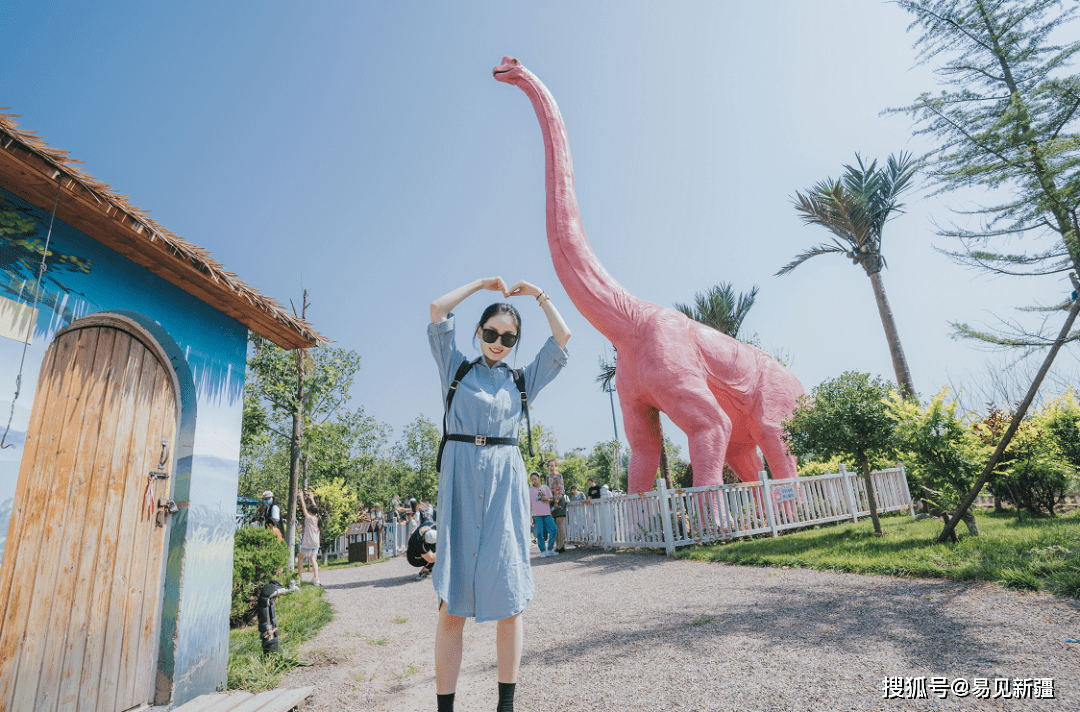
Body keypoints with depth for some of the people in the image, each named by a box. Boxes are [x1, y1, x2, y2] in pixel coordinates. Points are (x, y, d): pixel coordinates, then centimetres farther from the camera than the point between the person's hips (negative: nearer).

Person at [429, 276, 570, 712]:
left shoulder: (523, 379, 15)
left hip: (505, 482, 1)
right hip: (460, 481, -1)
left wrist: (538, 293, 19)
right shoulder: (457, 368, 12)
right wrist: (483, 283, 13)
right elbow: (438, 309, 5)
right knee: (451, 605, -2)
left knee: (509, 601, 3)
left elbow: (562, 337, 11)